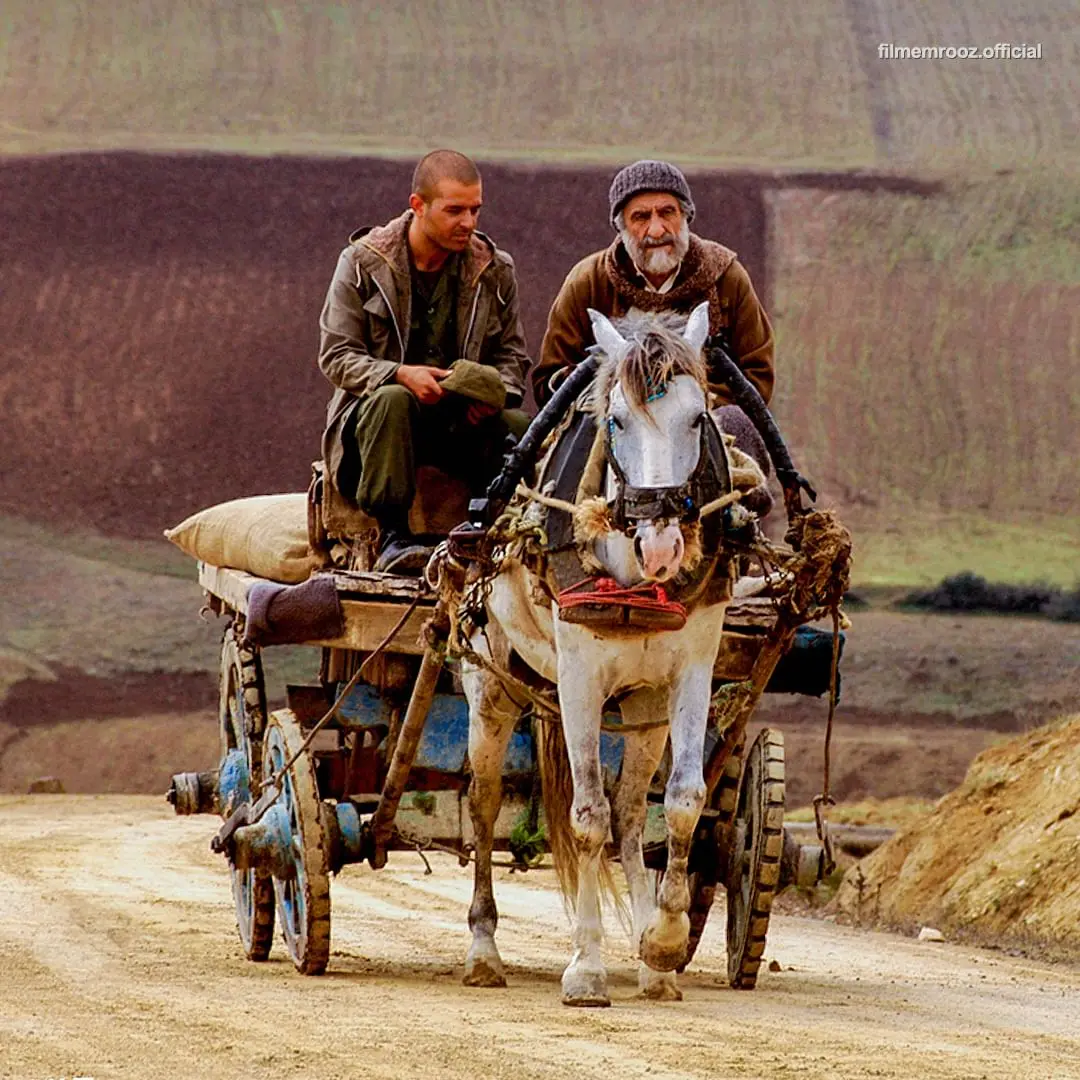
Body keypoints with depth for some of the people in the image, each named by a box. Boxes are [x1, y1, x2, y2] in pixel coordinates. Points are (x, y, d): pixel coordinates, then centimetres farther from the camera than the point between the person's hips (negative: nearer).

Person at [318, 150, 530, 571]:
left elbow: (512, 354, 11)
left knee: (518, 426, -29)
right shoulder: (363, 262, -2)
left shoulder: (494, 270, 7)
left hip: (460, 422, 2)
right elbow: (335, 355, -6)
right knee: (392, 399, -38)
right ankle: (392, 537, -38)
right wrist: (399, 374, -25)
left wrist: (496, 392, -15)